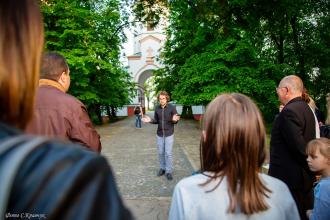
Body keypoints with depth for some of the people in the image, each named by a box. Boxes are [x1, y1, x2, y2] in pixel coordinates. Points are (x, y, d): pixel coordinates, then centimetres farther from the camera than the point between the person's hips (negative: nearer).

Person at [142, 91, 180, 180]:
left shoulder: (172, 107, -11)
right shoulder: (157, 108, 0)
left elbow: (176, 120, -7)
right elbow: (156, 120, 9)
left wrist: (174, 120, -30)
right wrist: (150, 120, -11)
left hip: (169, 134, -4)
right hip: (160, 134, 4)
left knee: (168, 153, -1)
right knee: (161, 153, 12)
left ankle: (169, 171, 12)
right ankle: (162, 168, 29)